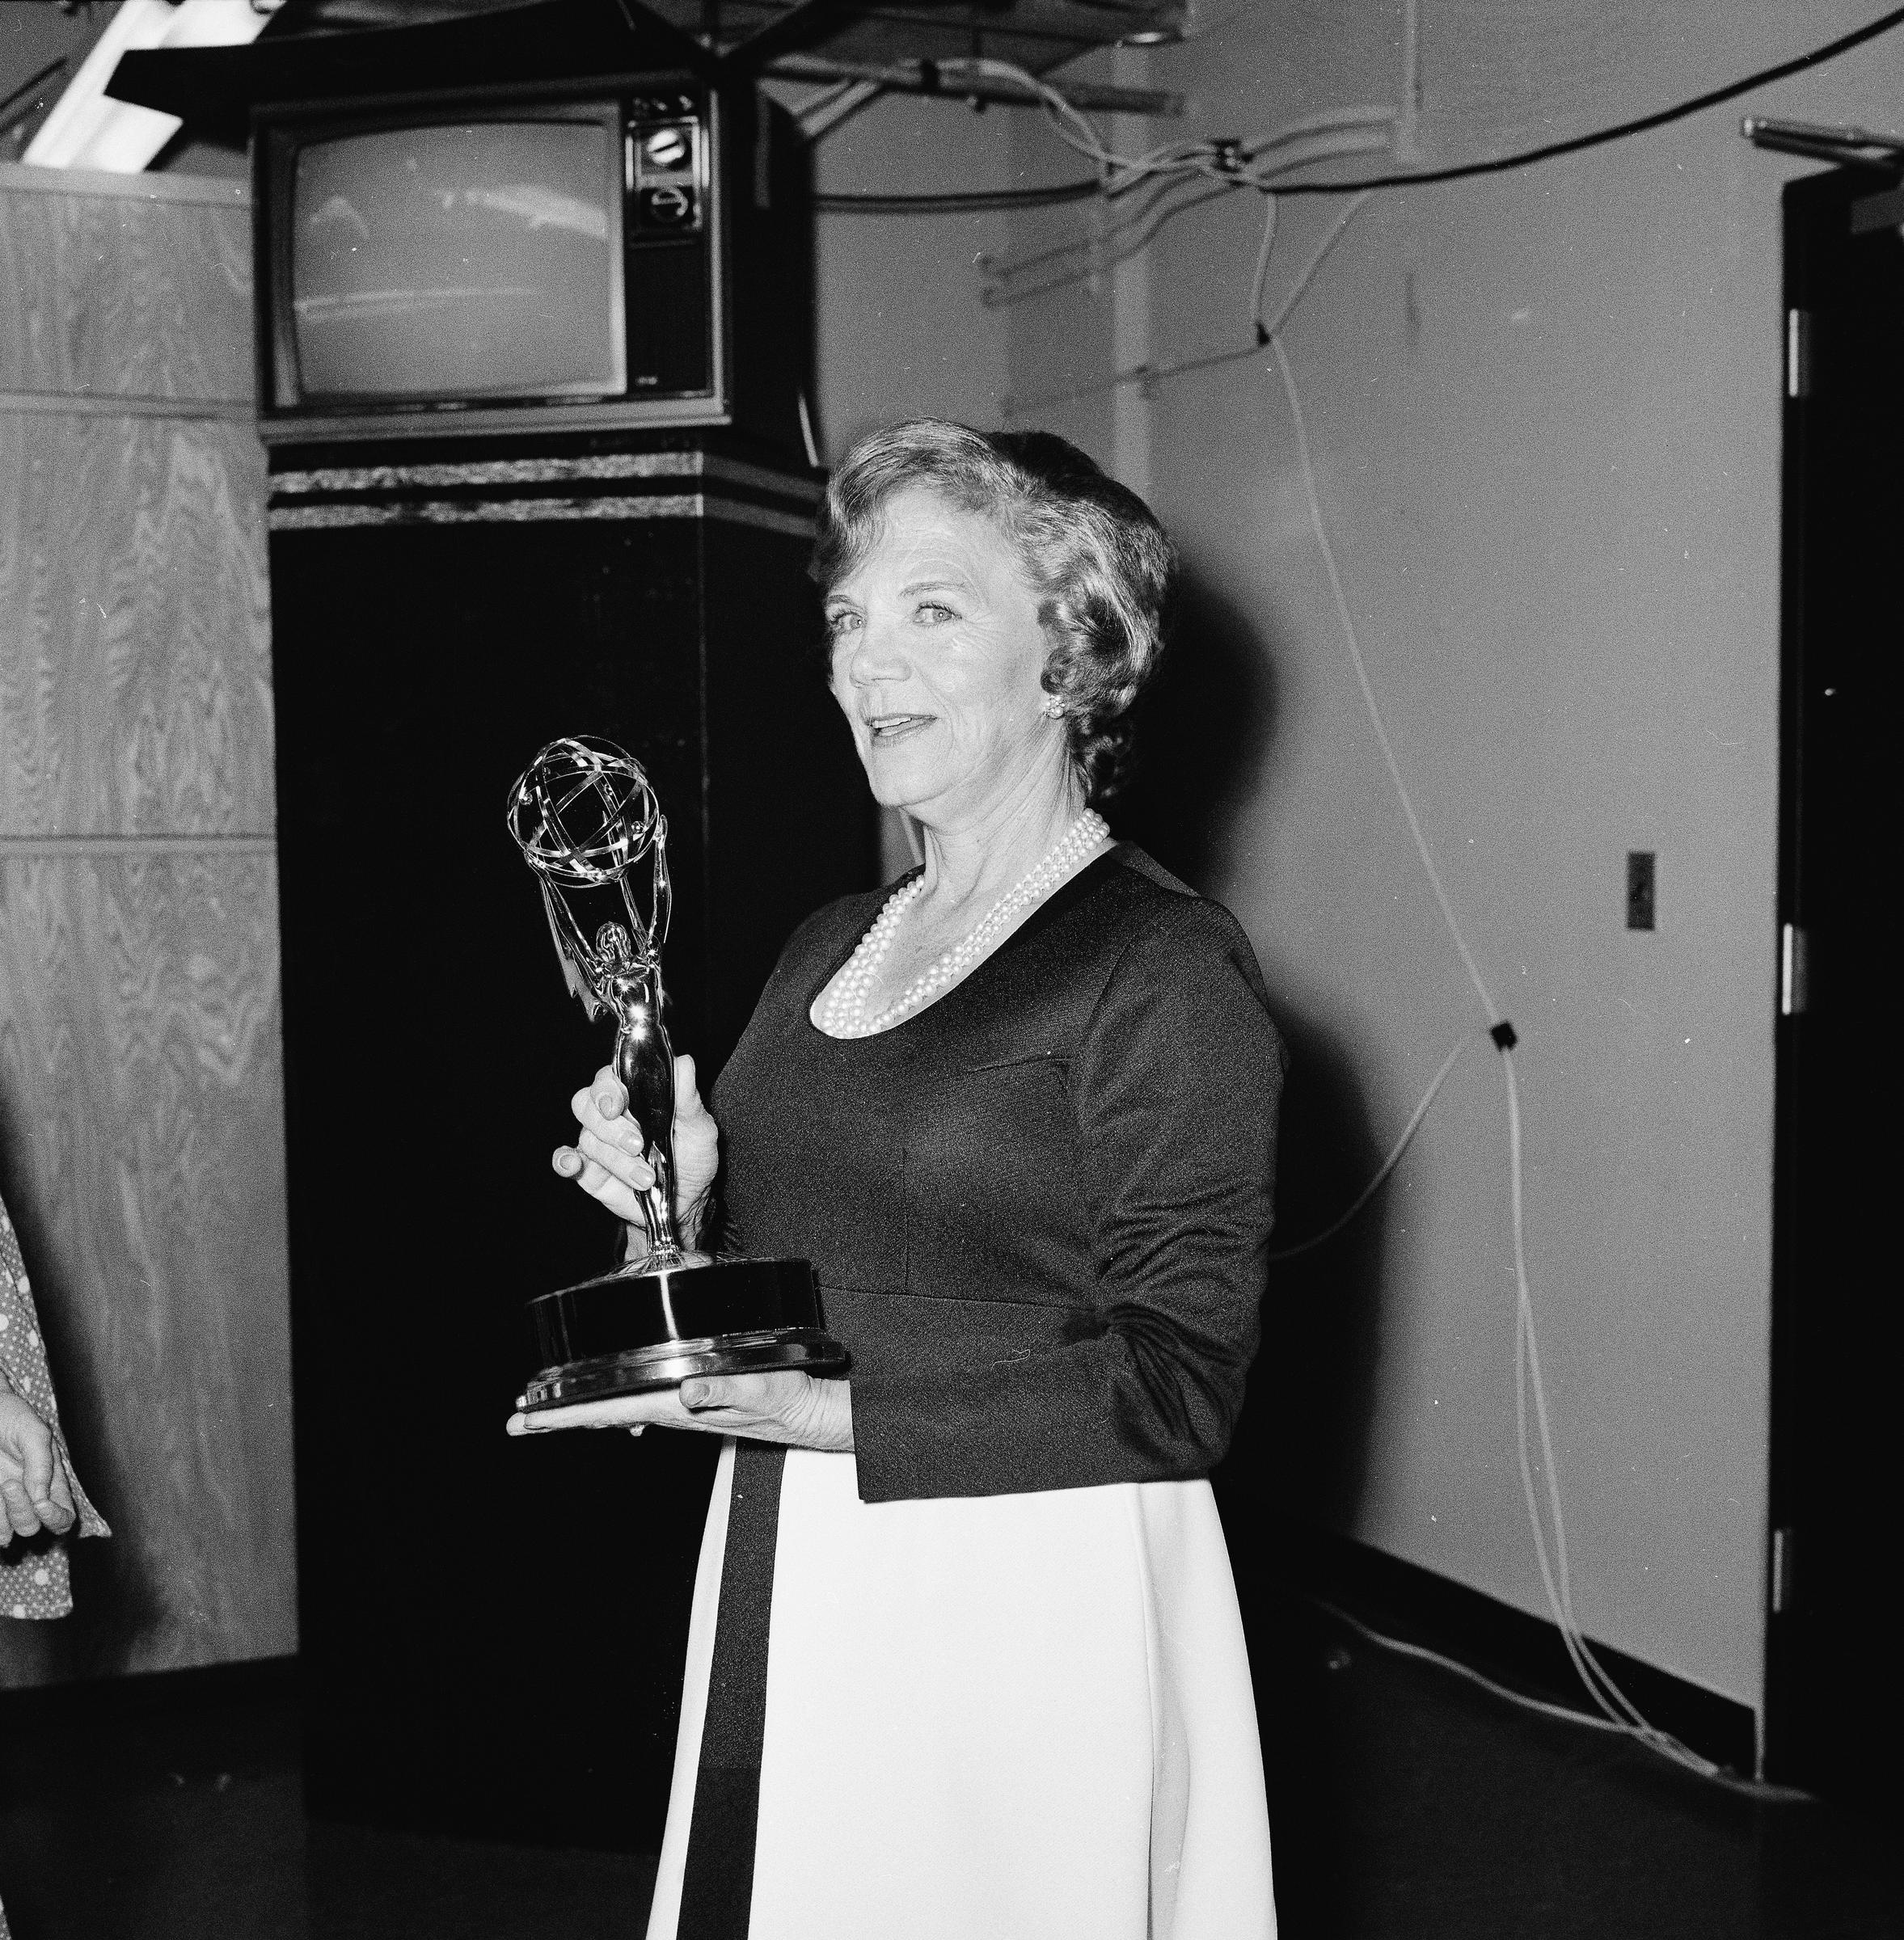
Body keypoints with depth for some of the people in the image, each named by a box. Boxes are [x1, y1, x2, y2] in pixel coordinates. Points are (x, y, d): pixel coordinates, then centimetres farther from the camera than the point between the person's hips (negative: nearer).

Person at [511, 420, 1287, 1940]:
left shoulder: (1165, 967, -12)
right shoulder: (824, 950, 10)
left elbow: (1176, 1383, -16)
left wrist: (834, 1414, -22)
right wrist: (681, 1219, -3)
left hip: (1035, 1618, -6)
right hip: (782, 1593, 7)